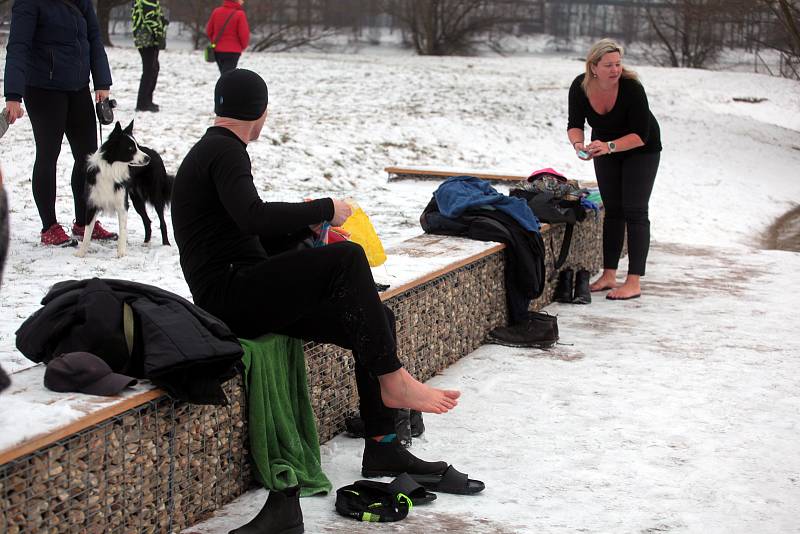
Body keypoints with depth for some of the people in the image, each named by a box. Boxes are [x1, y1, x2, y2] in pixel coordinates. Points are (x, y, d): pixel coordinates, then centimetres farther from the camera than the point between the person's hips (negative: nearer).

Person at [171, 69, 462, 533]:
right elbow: (253, 218, -28)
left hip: (249, 300, 10)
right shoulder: (224, 152, -10)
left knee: (376, 319, 2)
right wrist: (325, 209, -18)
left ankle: (382, 446, 2)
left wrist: (306, 225, 10)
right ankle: (393, 380, -17)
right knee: (347, 258, -24)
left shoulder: (217, 151, 21)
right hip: (228, 296, -10)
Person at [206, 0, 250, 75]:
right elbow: (244, 34, -13)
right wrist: (243, 46, 7)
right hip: (233, 52, -6)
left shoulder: (216, 12, 2)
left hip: (217, 50, 6)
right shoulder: (240, 14, -13)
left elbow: (209, 30, 8)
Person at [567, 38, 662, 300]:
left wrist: (609, 146, -43)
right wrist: (578, 144, -33)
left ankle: (634, 283, -11)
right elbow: (575, 124, -12)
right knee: (612, 210, 6)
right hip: (605, 149, 4)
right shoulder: (580, 87, -20)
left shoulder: (632, 88, -32)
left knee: (634, 211, -9)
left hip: (641, 150, -4)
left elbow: (640, 135, -30)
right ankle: (609, 275, 11)